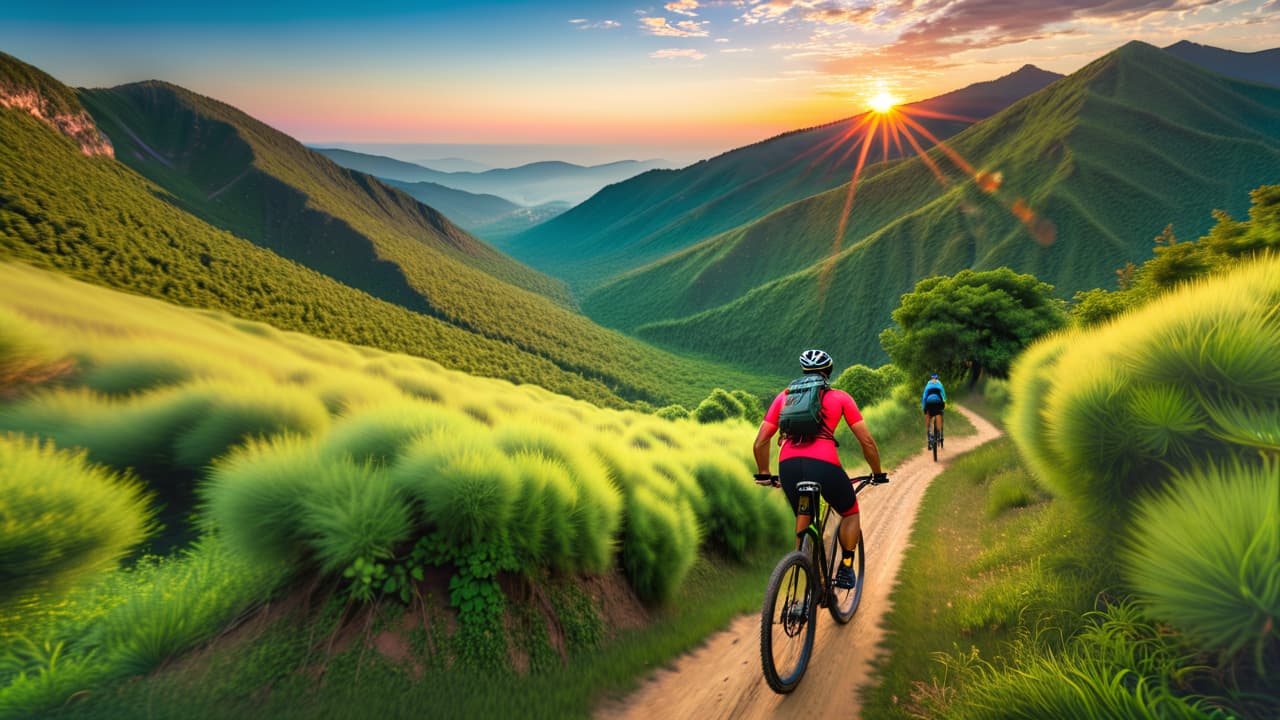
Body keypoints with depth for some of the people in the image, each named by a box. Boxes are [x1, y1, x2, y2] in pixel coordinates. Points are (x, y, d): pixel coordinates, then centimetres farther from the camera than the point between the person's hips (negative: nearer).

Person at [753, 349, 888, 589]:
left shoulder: (785, 396, 22)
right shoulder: (840, 397, 17)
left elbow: (760, 442, 18)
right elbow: (867, 441, 13)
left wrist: (763, 475, 32)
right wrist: (878, 473, 28)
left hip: (788, 464, 3)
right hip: (824, 464, -2)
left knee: (803, 520, 29)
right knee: (850, 513, 28)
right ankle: (845, 568, 21)